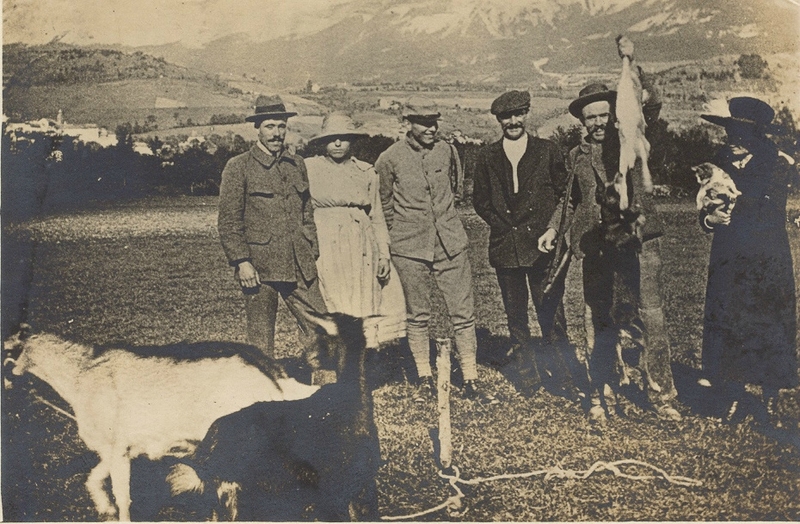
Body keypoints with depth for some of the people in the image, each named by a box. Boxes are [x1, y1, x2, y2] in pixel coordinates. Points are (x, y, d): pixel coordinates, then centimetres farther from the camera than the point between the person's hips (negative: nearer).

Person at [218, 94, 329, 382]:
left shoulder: (297, 164, 13)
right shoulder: (238, 167, -3)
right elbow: (228, 221, -5)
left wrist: (313, 254, 14)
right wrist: (242, 261, -12)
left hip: (300, 266, 4)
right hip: (259, 267, -4)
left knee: (319, 327, 2)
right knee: (261, 339, 6)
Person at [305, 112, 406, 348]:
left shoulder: (366, 172, 11)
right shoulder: (309, 168, 4)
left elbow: (377, 218, 13)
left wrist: (384, 254, 5)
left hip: (362, 249, 3)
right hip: (327, 247, -3)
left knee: (363, 311, -1)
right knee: (335, 312, -9)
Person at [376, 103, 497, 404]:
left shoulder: (448, 151, 3)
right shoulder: (390, 159, -5)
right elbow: (384, 204, 8)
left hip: (450, 243, 2)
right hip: (410, 248, -2)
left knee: (463, 313, 2)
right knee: (417, 315, 9)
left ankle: (471, 381, 11)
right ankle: (424, 379, 23)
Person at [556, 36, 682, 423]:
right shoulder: (575, 156, 12)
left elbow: (651, 104, -9)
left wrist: (631, 65, -19)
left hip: (636, 239, -1)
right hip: (595, 248, 2)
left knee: (651, 317, -5)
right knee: (597, 322, 4)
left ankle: (661, 394, 6)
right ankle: (600, 395, 15)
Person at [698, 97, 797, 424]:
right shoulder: (721, 161, 5)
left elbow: (770, 212, -16)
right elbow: (707, 211, 4)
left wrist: (730, 201, -21)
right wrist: (710, 218, -17)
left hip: (767, 262, -3)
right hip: (728, 261, 3)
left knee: (769, 327, 5)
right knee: (726, 327, 3)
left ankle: (770, 399, 20)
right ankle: (733, 398, 16)